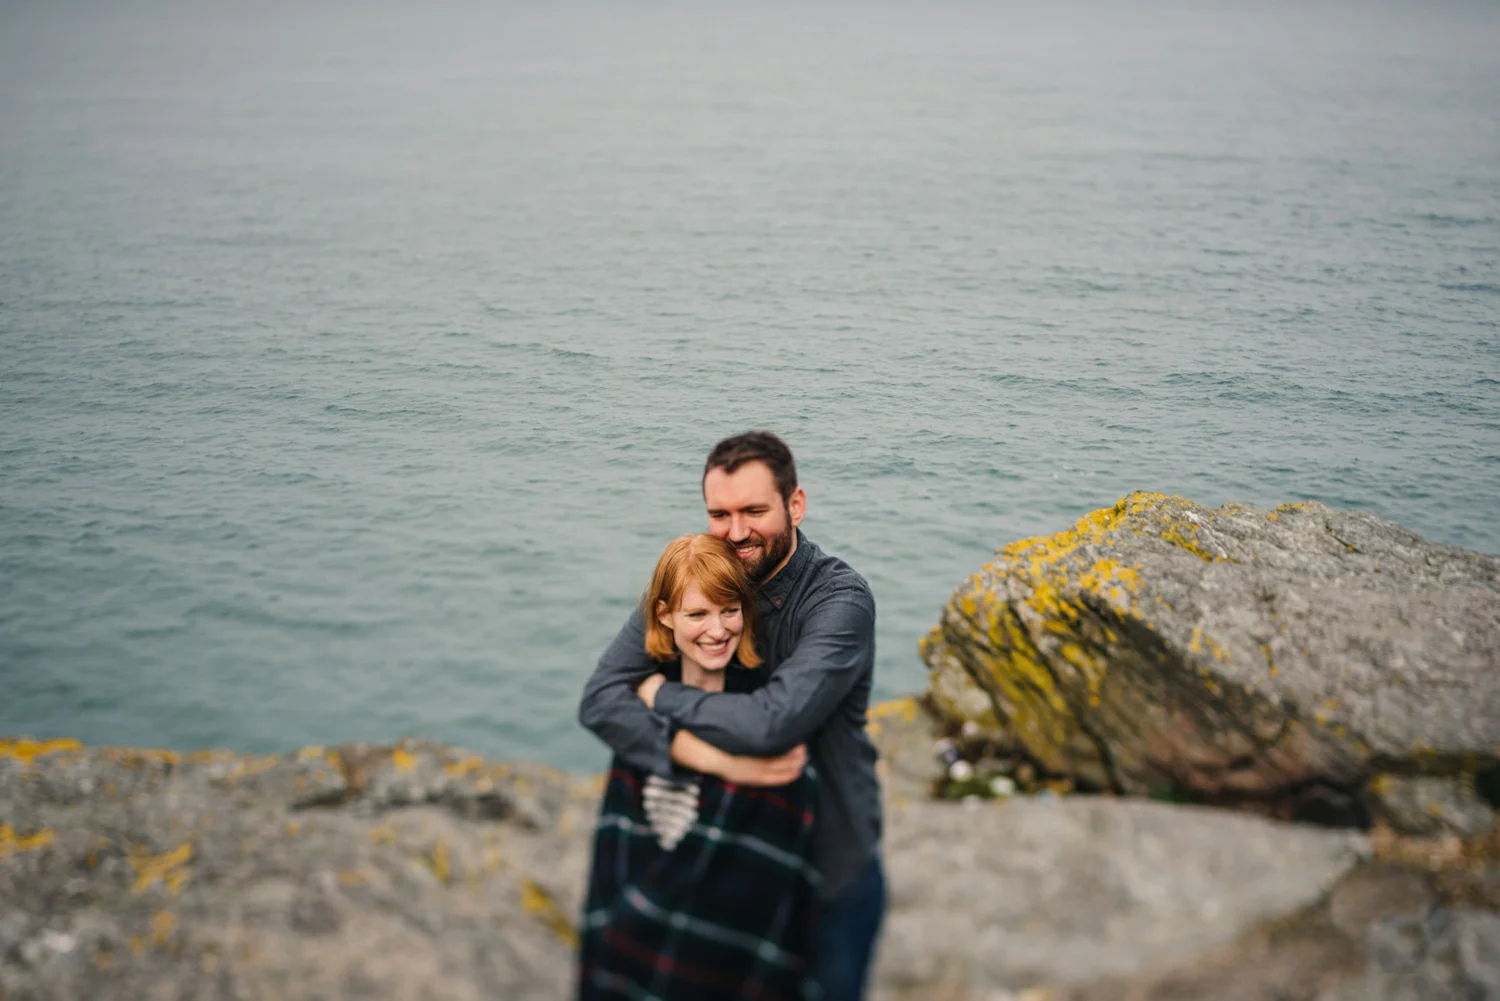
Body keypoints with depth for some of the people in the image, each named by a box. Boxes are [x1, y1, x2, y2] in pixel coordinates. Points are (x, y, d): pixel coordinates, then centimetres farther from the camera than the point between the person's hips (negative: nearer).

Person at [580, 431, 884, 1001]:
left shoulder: (840, 601, -24)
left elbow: (773, 721, -38)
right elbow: (600, 701, -21)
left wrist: (662, 694, -22)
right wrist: (715, 757, -34)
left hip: (832, 873, -4)